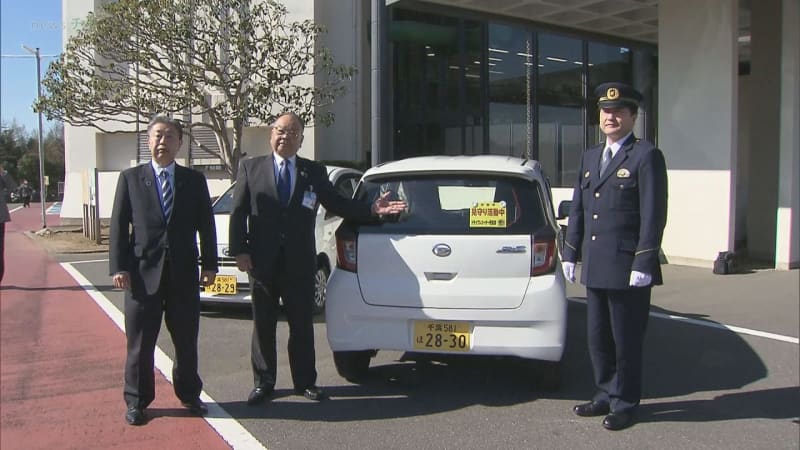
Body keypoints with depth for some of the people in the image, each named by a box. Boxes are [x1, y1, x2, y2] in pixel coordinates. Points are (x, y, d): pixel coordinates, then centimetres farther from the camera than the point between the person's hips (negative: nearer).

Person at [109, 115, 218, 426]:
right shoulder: (130, 178, 4)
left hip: (184, 272, 1)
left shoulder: (194, 180, 7)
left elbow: (206, 225, 8)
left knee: (186, 341, 10)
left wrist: (209, 265, 2)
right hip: (143, 272, -1)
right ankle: (137, 401, 19)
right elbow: (118, 226, 1)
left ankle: (189, 394, 25)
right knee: (140, 343, 6)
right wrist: (119, 268, -7)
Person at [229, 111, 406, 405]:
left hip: (300, 263, 1)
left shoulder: (315, 172, 9)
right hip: (262, 261, 0)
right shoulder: (250, 168, 5)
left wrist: (372, 210, -3)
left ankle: (305, 381, 21)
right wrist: (239, 251, -6)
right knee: (263, 325, 8)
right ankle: (263, 383, 20)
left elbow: (336, 204, 10)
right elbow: (238, 213, 2)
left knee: (302, 325, 8)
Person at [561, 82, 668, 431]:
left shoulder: (646, 156, -6)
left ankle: (625, 404, 19)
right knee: (598, 337, 15)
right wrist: (570, 254, 11)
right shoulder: (590, 157, 15)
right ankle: (606, 395, 29)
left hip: (627, 269, -7)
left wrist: (643, 265, -16)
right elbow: (577, 210, 16)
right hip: (594, 268, 7)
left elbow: (654, 215, -12)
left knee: (626, 340, 5)